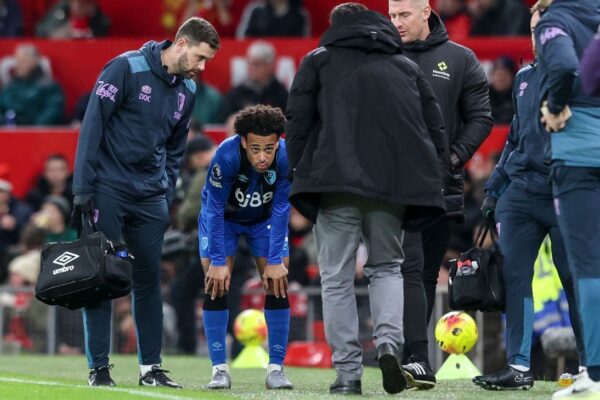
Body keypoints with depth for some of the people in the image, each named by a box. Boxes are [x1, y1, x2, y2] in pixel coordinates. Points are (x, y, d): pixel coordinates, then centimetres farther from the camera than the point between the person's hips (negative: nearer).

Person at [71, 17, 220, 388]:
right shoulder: (127, 68, -10)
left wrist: (167, 196, 10)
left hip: (150, 197, 6)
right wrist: (83, 188, -14)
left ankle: (151, 367, 12)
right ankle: (99, 367, -1)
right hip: (108, 190, -6)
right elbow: (93, 124, -11)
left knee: (149, 280, 6)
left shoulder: (187, 90, 10)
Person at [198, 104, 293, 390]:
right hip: (223, 216, -2)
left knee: (277, 285, -8)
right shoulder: (226, 156, -37)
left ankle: (276, 368, -3)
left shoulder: (286, 158, -32)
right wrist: (218, 262, -28)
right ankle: (220, 369, -7)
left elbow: (280, 210, -22)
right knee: (216, 284, -12)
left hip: (265, 219, 2)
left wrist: (275, 261, -22)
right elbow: (214, 209, -28)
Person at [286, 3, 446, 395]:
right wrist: (427, 181, 22)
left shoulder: (319, 61, 14)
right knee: (387, 267, 18)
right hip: (394, 185, 3)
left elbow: (297, 124, 4)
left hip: (336, 182, -3)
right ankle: (390, 341, -7)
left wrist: (296, 173, 9)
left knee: (337, 278, 4)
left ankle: (348, 373, -3)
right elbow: (435, 128, 17)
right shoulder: (408, 67, 22)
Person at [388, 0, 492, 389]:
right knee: (409, 270, -14)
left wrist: (454, 157, -6)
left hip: (443, 187, 2)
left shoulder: (460, 60, 6)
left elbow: (480, 117, 6)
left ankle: (411, 355, 18)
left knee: (428, 276, 8)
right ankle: (417, 361, -20)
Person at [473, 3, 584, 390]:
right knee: (513, 275, -3)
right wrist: (495, 188, 20)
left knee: (575, 278, 0)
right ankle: (518, 366, -2)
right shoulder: (525, 78, 16)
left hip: (563, 195, -6)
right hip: (520, 191, 6)